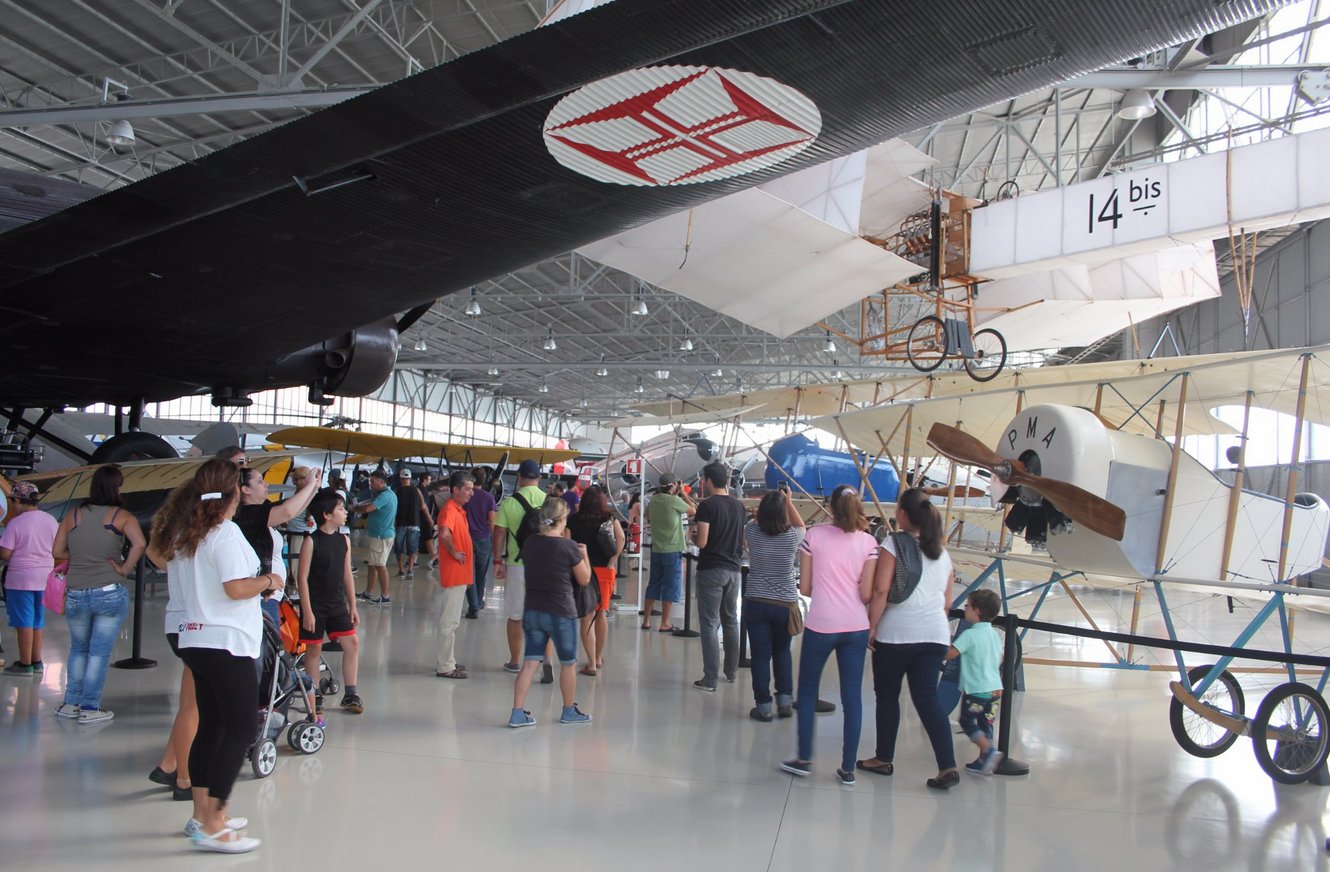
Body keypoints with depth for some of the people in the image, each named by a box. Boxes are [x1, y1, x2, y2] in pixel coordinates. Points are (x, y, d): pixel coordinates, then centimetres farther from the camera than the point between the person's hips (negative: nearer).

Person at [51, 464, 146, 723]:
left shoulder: (73, 516, 4)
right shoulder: (122, 517, -6)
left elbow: (57, 551, 6)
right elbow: (140, 543, -22)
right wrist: (125, 568, -10)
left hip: (75, 595, 4)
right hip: (110, 593, -3)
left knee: (78, 649, 21)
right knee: (99, 652, 5)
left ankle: (70, 703, 25)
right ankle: (90, 708, 8)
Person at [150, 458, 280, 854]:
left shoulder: (182, 533, 10)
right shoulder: (225, 532, -16)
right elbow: (236, 588, -22)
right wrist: (268, 580, -4)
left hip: (195, 641, 9)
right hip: (228, 644, -9)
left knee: (210, 727, 16)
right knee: (240, 732, -4)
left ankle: (203, 814, 24)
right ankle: (212, 827, -3)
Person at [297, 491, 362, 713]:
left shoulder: (344, 540, 5)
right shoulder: (311, 541, -12)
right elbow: (302, 578, -12)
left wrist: (353, 607, 10)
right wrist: (307, 611, -15)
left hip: (338, 604, 5)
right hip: (315, 605, -5)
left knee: (352, 643, 0)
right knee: (314, 649, 5)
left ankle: (351, 695, 9)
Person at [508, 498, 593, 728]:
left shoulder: (529, 543, 0)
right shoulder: (568, 546, -14)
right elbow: (584, 579, -4)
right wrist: (583, 553, 10)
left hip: (532, 611, 5)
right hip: (560, 613, -5)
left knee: (530, 663, 8)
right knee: (568, 664, 14)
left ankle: (517, 713, 5)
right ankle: (569, 711, 28)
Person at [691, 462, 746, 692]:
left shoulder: (707, 505, -11)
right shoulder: (739, 506, 8)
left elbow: (701, 542, -15)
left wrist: (693, 534, 4)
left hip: (711, 570, -6)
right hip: (733, 569, 6)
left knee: (709, 625, -3)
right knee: (731, 621, 17)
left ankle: (710, 679, -3)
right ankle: (731, 671, 27)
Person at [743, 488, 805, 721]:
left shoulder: (752, 532, -9)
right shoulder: (792, 536, -11)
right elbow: (801, 525, 14)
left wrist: (769, 501, 15)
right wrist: (788, 501, 10)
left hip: (756, 603, -1)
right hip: (785, 604, 1)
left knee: (760, 655, 5)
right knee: (782, 652, 21)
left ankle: (763, 706, 10)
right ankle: (785, 700, 21)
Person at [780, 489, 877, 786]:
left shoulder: (813, 535, -1)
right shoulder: (868, 542, 1)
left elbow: (804, 587, 0)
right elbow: (866, 594, -3)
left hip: (820, 625, -1)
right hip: (856, 627, 2)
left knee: (807, 691, 14)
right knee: (852, 696, 8)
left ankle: (804, 759, 18)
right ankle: (847, 769, 13)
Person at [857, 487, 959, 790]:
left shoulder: (893, 544, -6)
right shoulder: (942, 553, 14)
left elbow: (881, 590, -14)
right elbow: (946, 600, 18)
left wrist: (872, 626, -7)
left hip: (896, 632, -5)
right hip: (935, 634, 5)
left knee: (887, 695, 11)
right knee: (927, 697, 5)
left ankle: (884, 759, 22)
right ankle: (947, 767, -5)